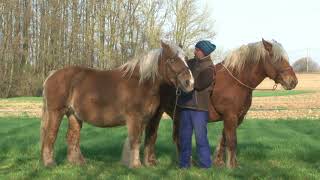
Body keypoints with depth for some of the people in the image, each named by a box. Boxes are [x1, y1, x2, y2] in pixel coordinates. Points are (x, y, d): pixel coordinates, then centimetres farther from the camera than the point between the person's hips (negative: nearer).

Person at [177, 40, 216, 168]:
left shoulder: (209, 68, -9)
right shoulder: (192, 62, 11)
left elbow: (198, 84, -21)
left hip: (200, 107, -7)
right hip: (186, 105, 7)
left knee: (200, 137, -2)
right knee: (184, 136, 10)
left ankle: (205, 165, 8)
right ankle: (184, 164, 20)